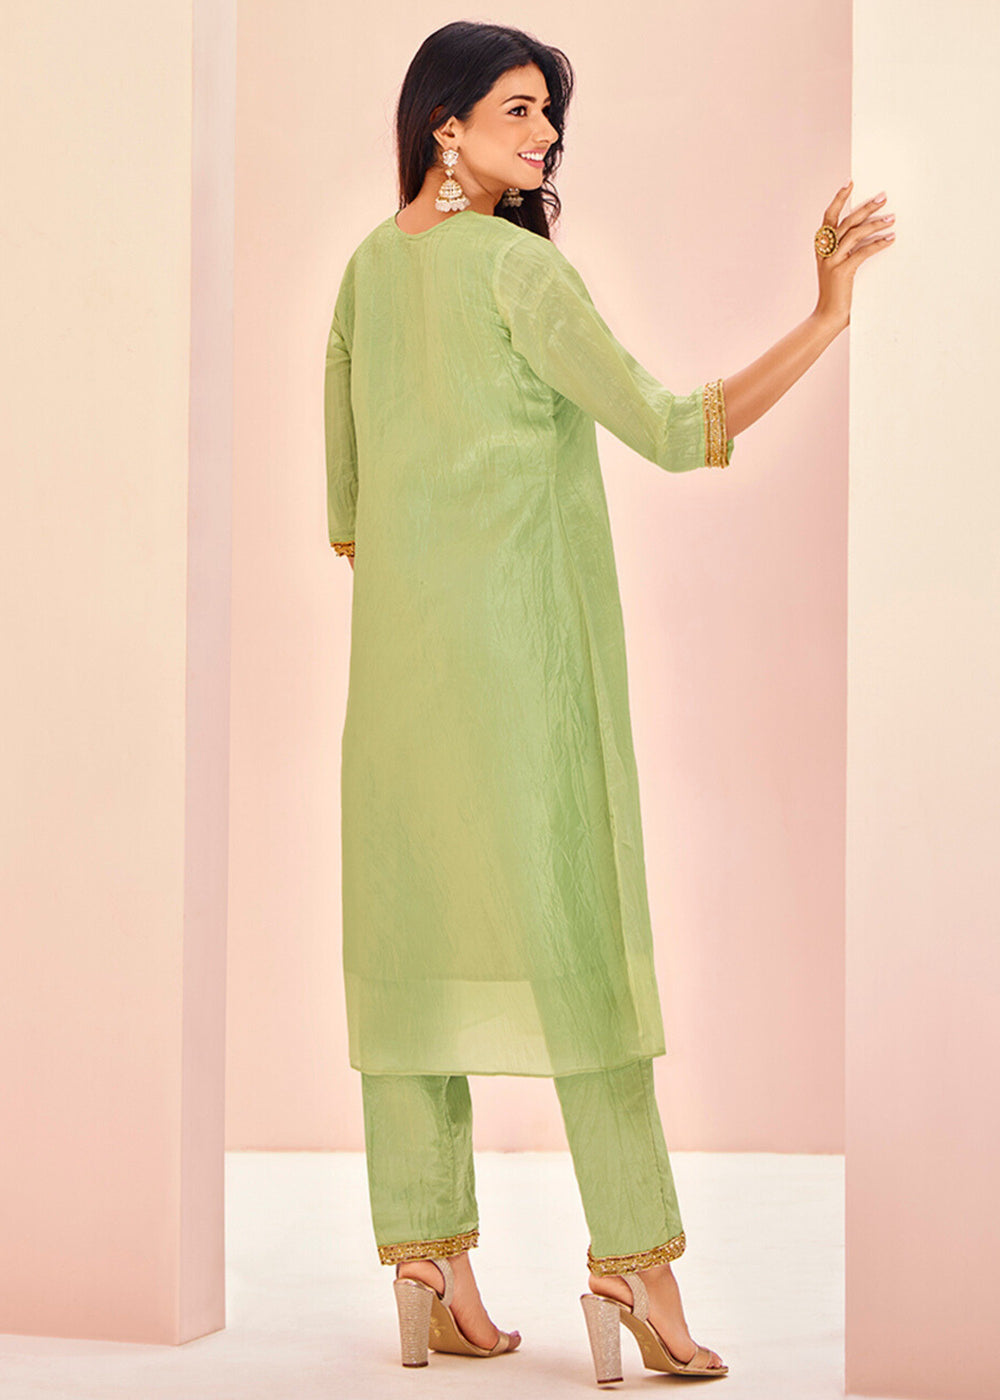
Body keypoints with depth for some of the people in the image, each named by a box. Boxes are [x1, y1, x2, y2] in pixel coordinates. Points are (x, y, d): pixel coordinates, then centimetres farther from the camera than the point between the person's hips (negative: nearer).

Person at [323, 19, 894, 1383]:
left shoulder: (370, 266, 11)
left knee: (419, 924, 6)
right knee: (575, 924, -3)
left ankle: (432, 1269, 8)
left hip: (399, 648, 7)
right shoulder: (520, 267, -10)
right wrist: (827, 315, -19)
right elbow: (670, 430, -17)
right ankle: (634, 1258, -1)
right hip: (521, 639, -7)